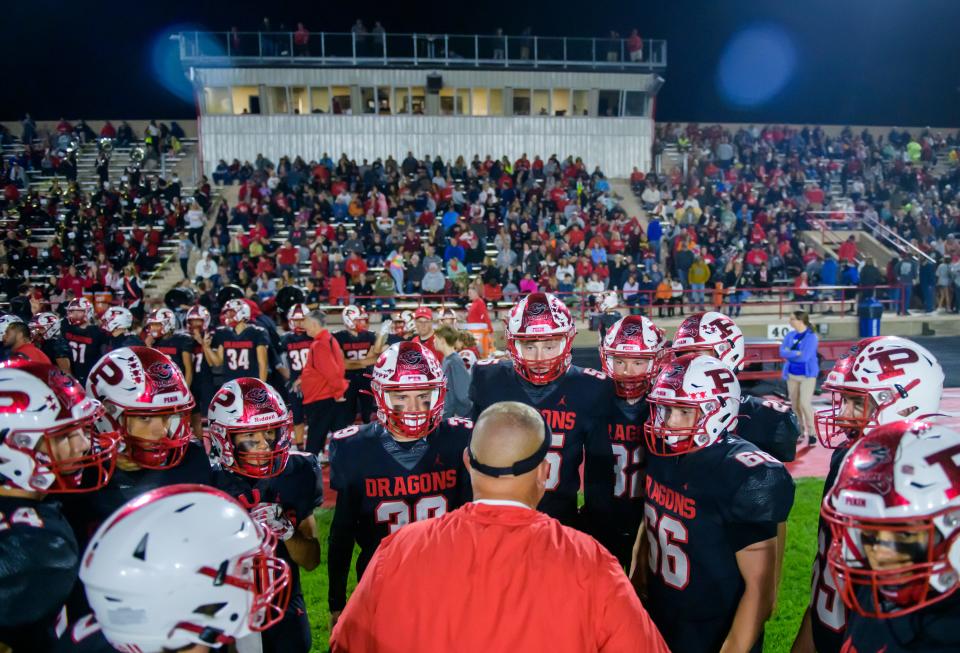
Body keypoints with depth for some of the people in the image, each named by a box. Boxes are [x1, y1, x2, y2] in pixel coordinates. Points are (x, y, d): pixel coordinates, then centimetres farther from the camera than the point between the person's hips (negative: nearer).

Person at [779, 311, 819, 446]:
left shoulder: (811, 337, -14)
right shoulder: (790, 335, 3)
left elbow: (805, 357, -23)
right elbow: (782, 352, -8)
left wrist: (790, 354, -11)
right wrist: (796, 353, -22)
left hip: (807, 375, -6)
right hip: (792, 374, 6)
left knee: (805, 404, -14)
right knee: (795, 405, 11)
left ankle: (811, 434, -1)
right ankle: (801, 430, 27)